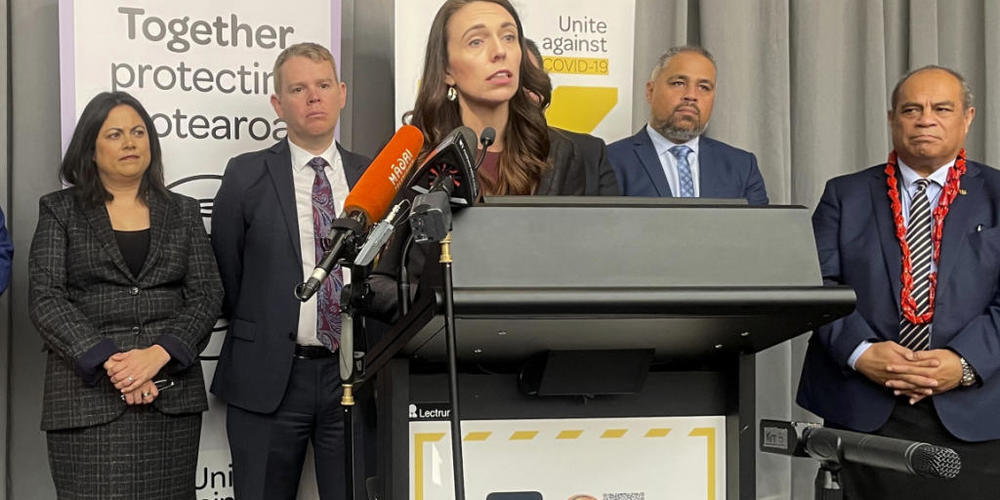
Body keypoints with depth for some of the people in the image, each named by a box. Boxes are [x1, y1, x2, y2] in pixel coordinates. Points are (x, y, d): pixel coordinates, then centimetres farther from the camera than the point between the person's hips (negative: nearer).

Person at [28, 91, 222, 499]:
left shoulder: (183, 212, 14)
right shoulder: (60, 211, 8)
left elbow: (207, 295, 5)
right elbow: (45, 300, -2)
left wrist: (158, 354, -12)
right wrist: (107, 362, -14)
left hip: (171, 394, 2)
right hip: (88, 395, -2)